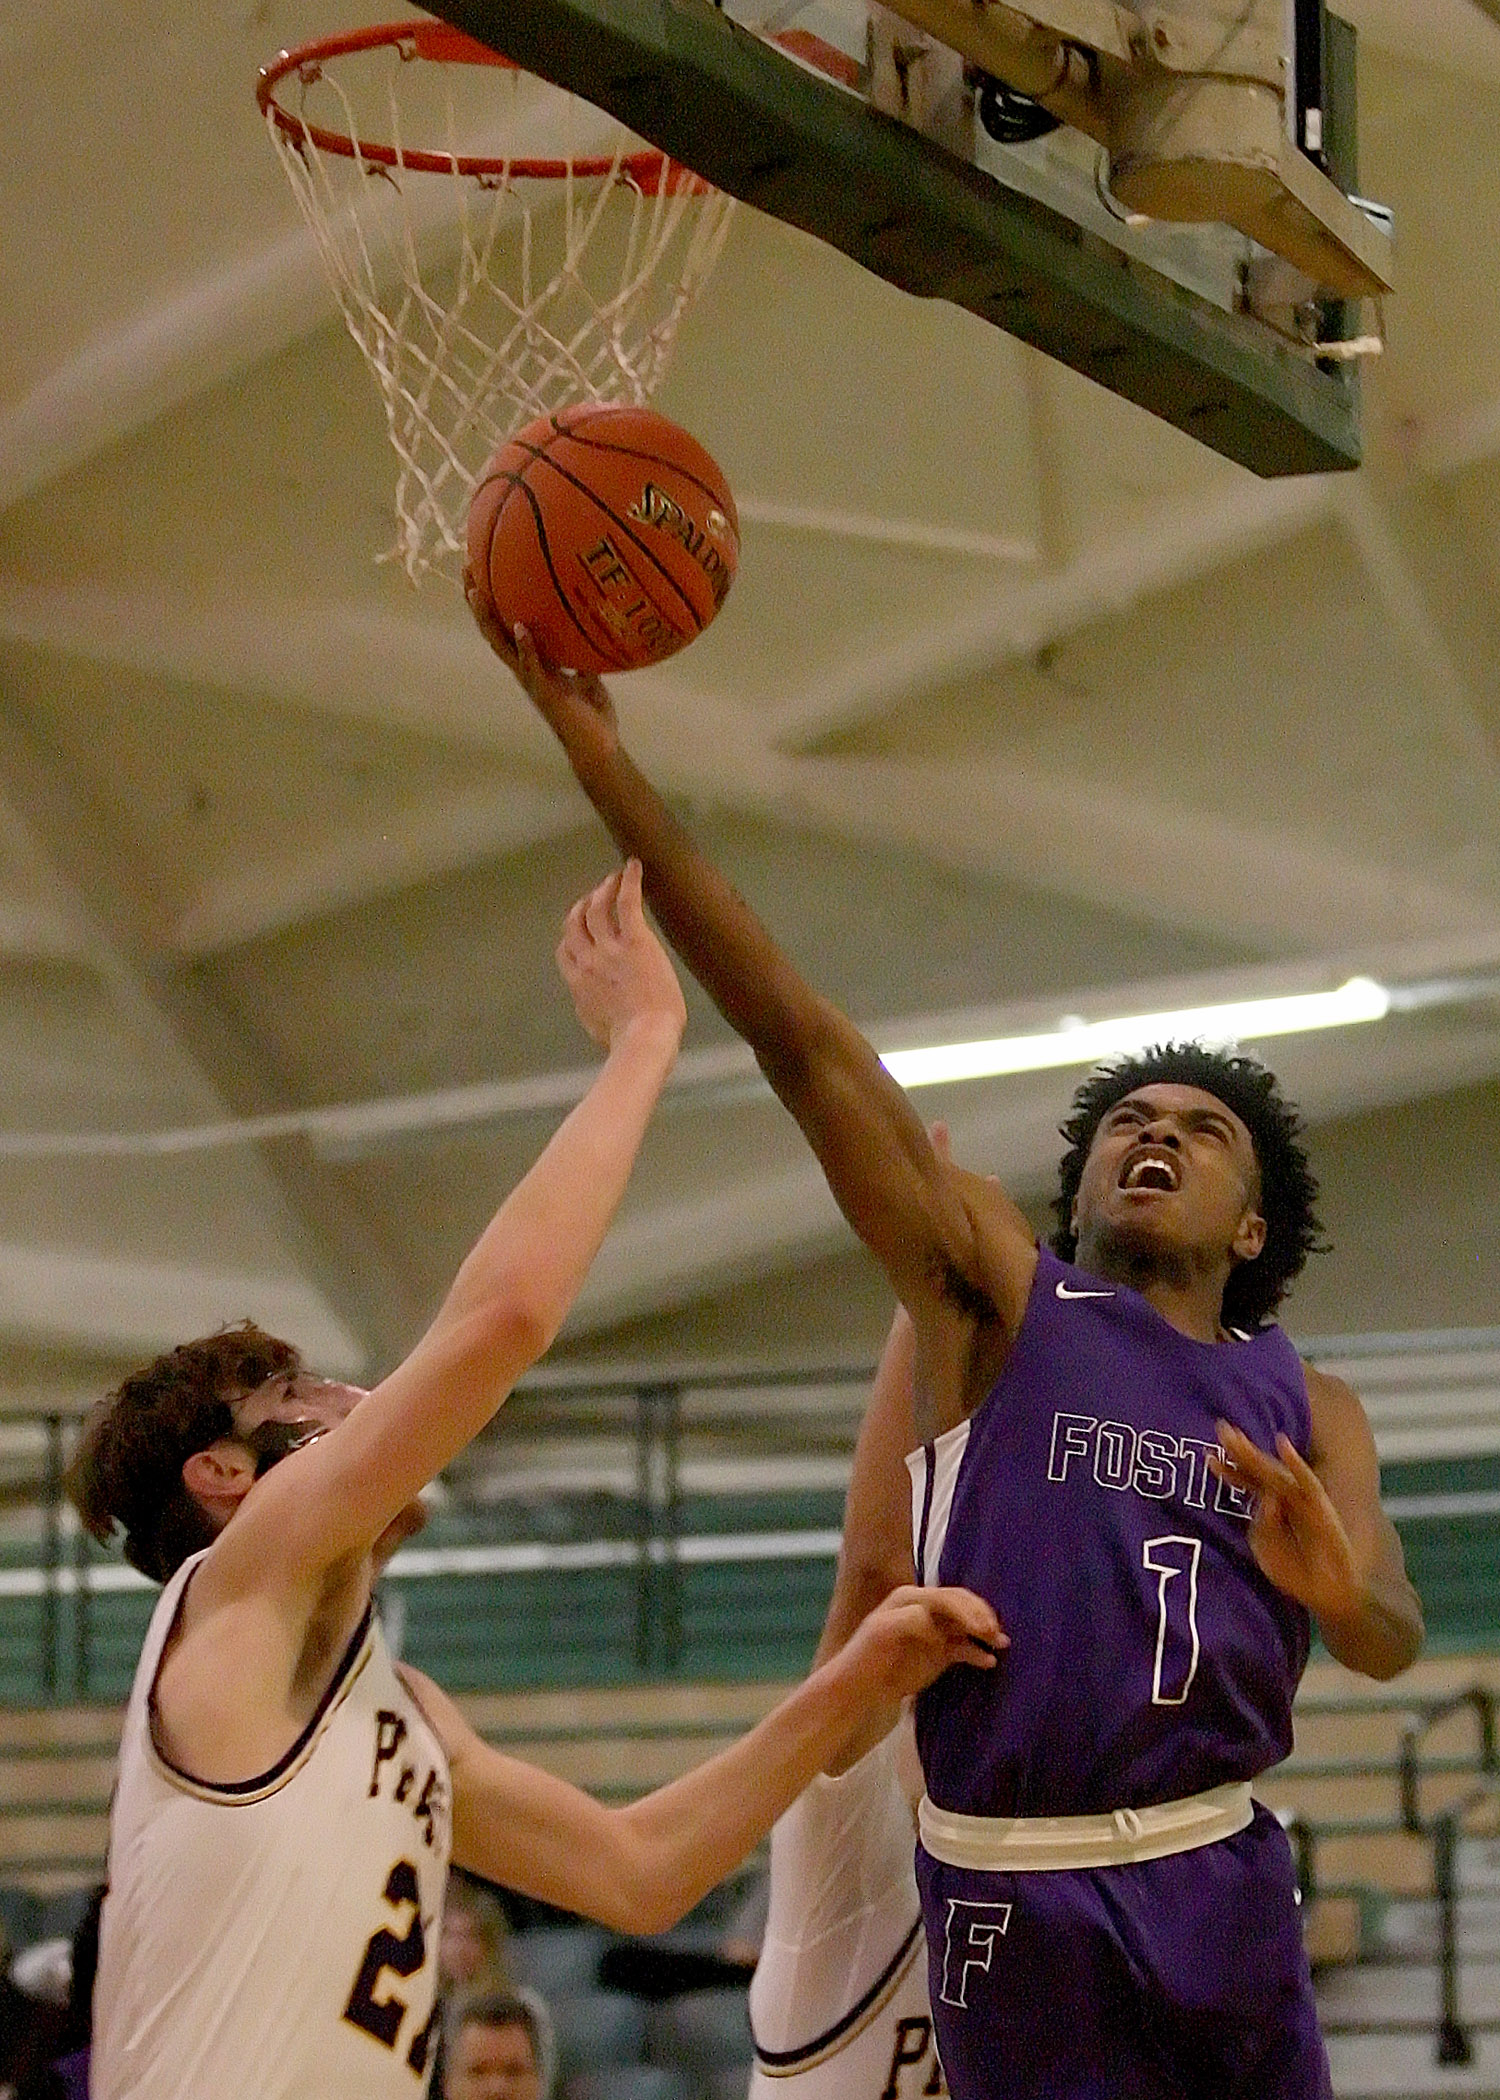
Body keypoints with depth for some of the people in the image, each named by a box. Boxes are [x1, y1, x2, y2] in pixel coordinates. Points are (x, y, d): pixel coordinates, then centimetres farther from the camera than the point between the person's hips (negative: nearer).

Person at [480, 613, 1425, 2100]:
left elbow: (1393, 1644, -1)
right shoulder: (999, 1295, 3)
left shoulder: (1306, 1414, 13)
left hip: (1222, 1870, 4)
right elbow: (799, 1040, -6)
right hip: (1020, 1888, -3)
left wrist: (1337, 1588, -27)